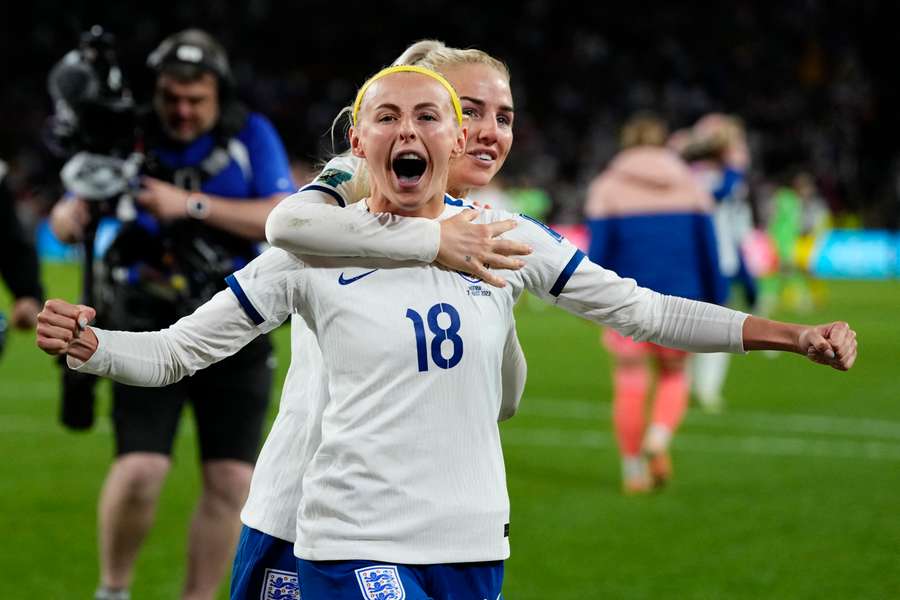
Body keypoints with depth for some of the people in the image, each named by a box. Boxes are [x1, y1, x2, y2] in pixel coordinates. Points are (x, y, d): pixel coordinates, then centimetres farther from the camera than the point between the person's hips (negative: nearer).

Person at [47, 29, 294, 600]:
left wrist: (191, 204, -21)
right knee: (140, 469, -15)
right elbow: (67, 218, 2)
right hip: (150, 328, -1)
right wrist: (70, 215, -23)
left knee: (232, 482, -3)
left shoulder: (251, 136, -2)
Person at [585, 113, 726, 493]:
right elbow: (708, 251, 5)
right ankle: (659, 438, -9)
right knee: (674, 375, 16)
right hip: (681, 298, 2)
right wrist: (714, 303, 11)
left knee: (630, 384, 5)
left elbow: (598, 249, -5)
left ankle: (633, 472, 7)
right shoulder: (689, 185, 7)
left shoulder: (607, 187, 1)